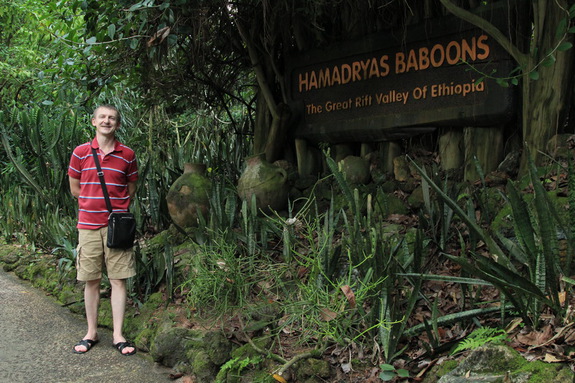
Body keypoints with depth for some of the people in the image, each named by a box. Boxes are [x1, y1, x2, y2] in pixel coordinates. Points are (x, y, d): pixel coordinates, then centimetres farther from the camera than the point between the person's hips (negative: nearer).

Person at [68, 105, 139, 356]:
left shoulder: (127, 155, 3)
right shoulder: (80, 153, 3)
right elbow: (74, 188, 10)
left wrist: (118, 209, 4)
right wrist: (95, 204, 5)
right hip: (88, 225, 1)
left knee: (118, 280, 0)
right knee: (91, 281, 7)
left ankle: (118, 335, 8)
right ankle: (92, 332, 20)